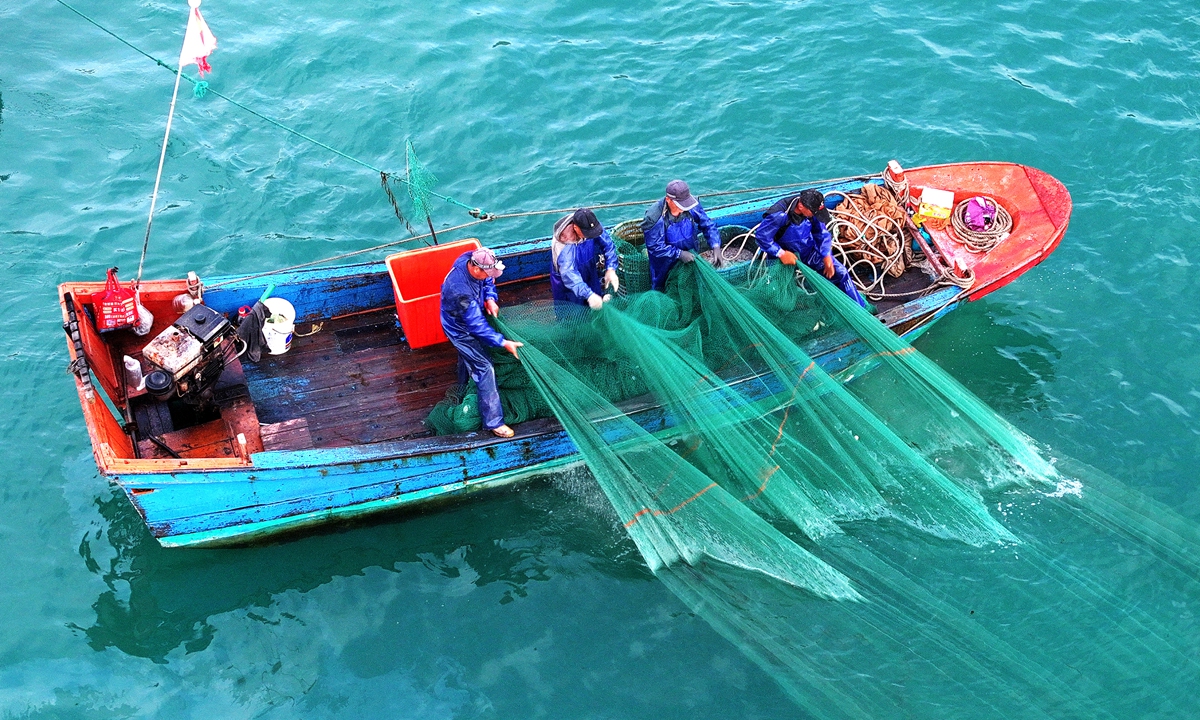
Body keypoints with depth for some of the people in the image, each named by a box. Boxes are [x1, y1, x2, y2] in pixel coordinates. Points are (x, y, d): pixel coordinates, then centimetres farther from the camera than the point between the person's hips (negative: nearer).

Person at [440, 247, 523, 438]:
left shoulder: (470, 258, -21)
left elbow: (488, 281, 0)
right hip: (461, 330, -9)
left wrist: (490, 298, -18)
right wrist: (503, 342, -35)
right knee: (484, 368, -6)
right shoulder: (460, 292, -44)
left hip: (469, 318, 9)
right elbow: (477, 326, -35)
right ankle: (493, 421, 2)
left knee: (467, 356, 30)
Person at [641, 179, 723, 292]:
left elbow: (707, 225, -12)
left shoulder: (692, 206, -22)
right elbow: (655, 247, -28)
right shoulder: (654, 218, -34)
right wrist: (679, 254, -32)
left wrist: (716, 247, -26)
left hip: (689, 255, 5)